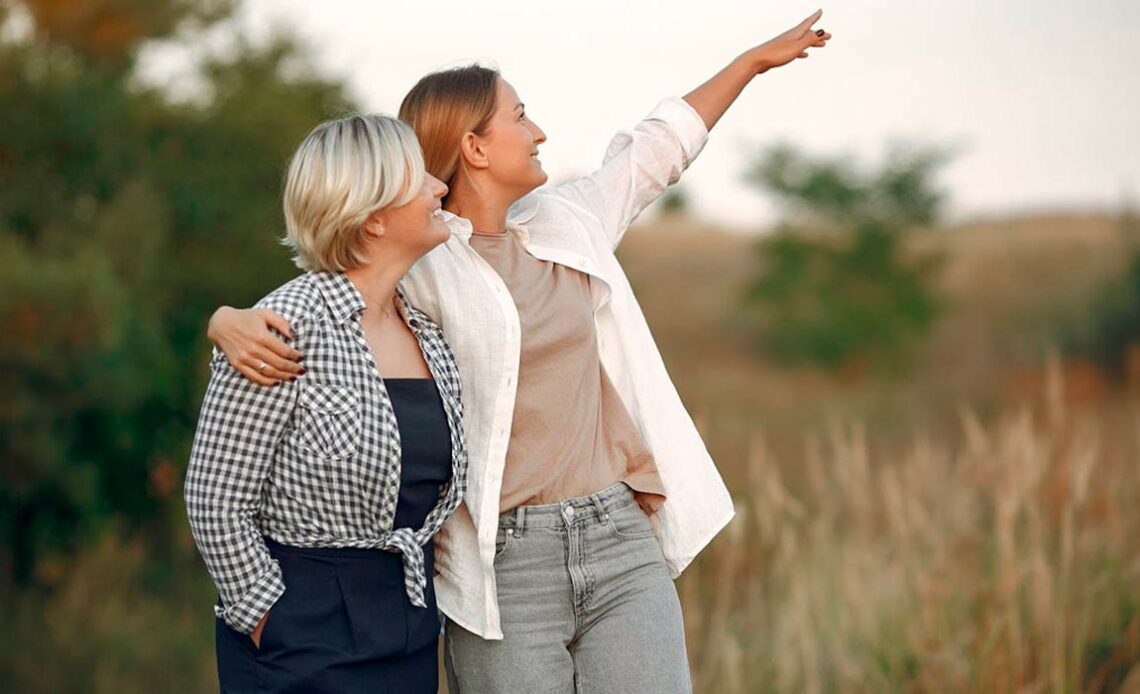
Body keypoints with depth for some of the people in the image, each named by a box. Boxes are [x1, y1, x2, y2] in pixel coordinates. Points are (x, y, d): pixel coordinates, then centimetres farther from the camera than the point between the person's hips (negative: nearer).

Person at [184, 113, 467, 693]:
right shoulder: (288, 328, -15)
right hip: (305, 644, -6)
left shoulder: (428, 334, 7)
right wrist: (269, 626, -11)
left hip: (411, 633, 7)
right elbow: (214, 503, -14)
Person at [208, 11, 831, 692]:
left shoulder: (564, 224, 13)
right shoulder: (413, 269, -4)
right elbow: (297, 314, -6)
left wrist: (757, 57, 34)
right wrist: (234, 322, -30)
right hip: (504, 562, -5)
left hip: (621, 541, 5)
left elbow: (652, 153, 26)